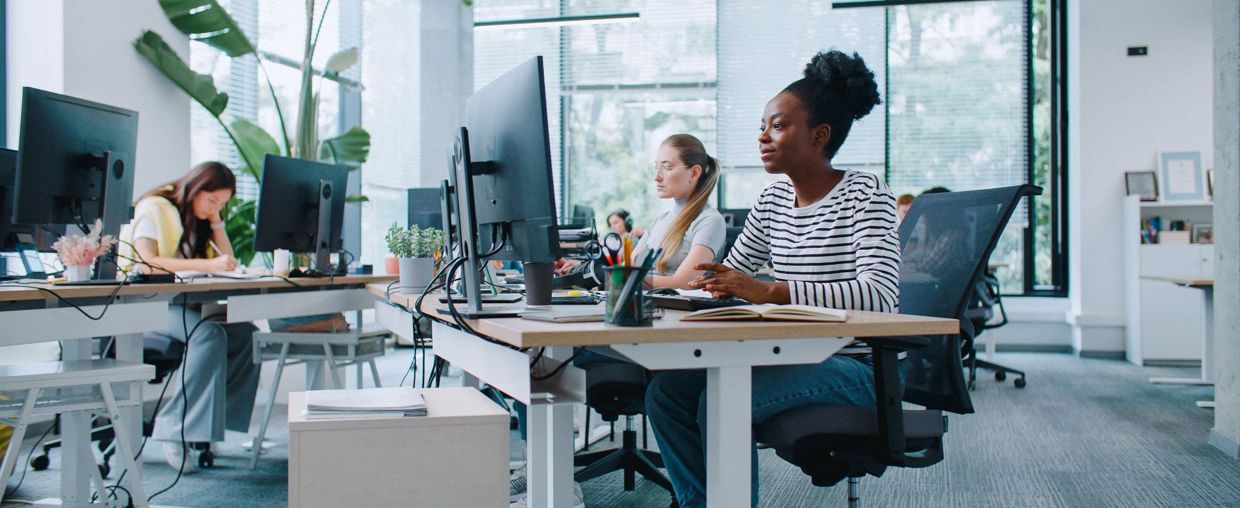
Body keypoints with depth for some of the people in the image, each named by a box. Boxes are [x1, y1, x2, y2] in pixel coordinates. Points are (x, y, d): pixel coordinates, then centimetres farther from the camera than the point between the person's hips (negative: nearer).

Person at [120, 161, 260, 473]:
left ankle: (205, 425, -16)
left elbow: (227, 262, 13)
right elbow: (146, 263, -22)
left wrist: (216, 221, 5)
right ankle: (177, 428, -29)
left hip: (188, 303, 7)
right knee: (209, 334, -35)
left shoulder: (199, 217, 18)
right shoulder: (154, 208, -5)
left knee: (247, 334, -19)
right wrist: (206, 265, -29)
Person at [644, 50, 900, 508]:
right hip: (792, 357, 7)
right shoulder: (773, 199, 11)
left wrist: (769, 292, -33)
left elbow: (879, 294, -25)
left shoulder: (864, 195, -10)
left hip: (853, 365, -7)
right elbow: (727, 278, 17)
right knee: (666, 390, -10)